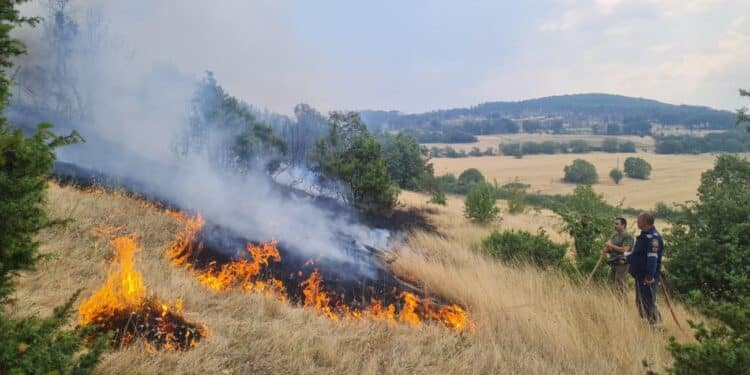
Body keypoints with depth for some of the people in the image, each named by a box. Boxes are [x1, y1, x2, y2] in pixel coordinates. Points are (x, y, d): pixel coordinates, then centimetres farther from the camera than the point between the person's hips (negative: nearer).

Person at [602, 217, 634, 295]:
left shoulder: (628, 236, -8)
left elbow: (624, 250, -20)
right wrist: (607, 249, -6)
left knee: (619, 287, -10)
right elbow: (605, 250, 17)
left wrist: (612, 246, -12)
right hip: (612, 263, 8)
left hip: (621, 264, -8)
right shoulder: (615, 235, 15)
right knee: (612, 284, 10)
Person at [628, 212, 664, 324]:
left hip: (647, 278, -10)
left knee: (649, 304, -7)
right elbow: (637, 254, 25)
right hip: (641, 276, 11)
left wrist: (650, 276, -32)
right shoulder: (645, 235, 14)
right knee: (640, 303, 17)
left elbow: (652, 258, -27)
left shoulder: (652, 237, -18)